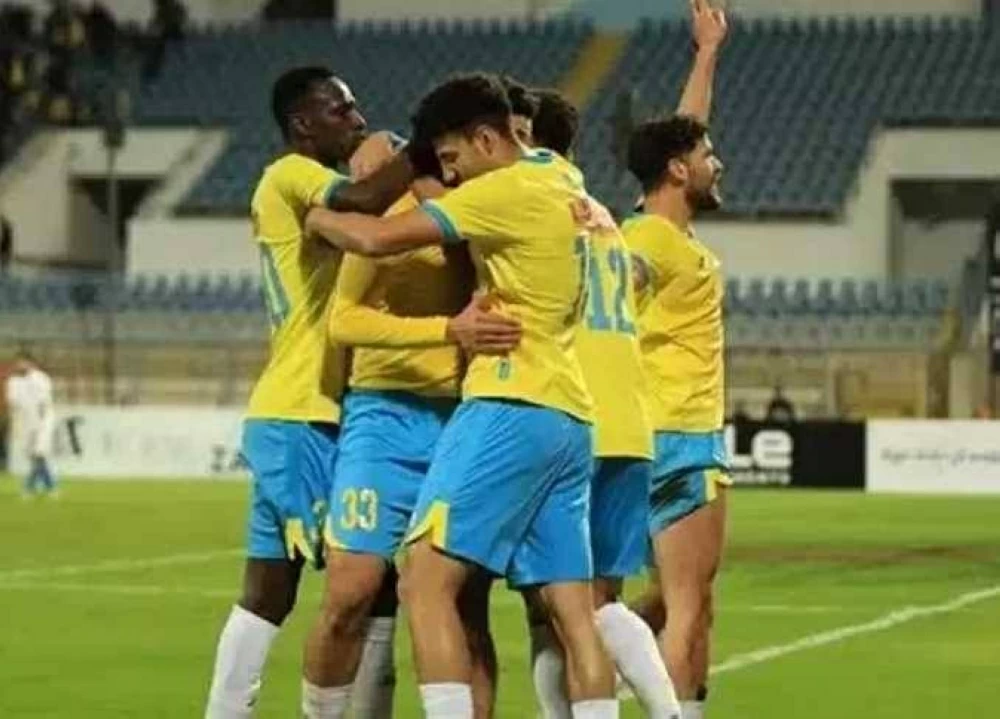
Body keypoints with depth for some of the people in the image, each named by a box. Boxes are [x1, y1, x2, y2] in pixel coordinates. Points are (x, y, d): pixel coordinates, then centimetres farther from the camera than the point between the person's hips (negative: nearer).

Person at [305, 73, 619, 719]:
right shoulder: (563, 178, 14)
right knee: (572, 609, 5)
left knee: (427, 580, -11)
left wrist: (317, 217, 7)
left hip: (512, 407, -9)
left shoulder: (507, 191, -10)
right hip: (568, 416, 9)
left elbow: (378, 237, -13)